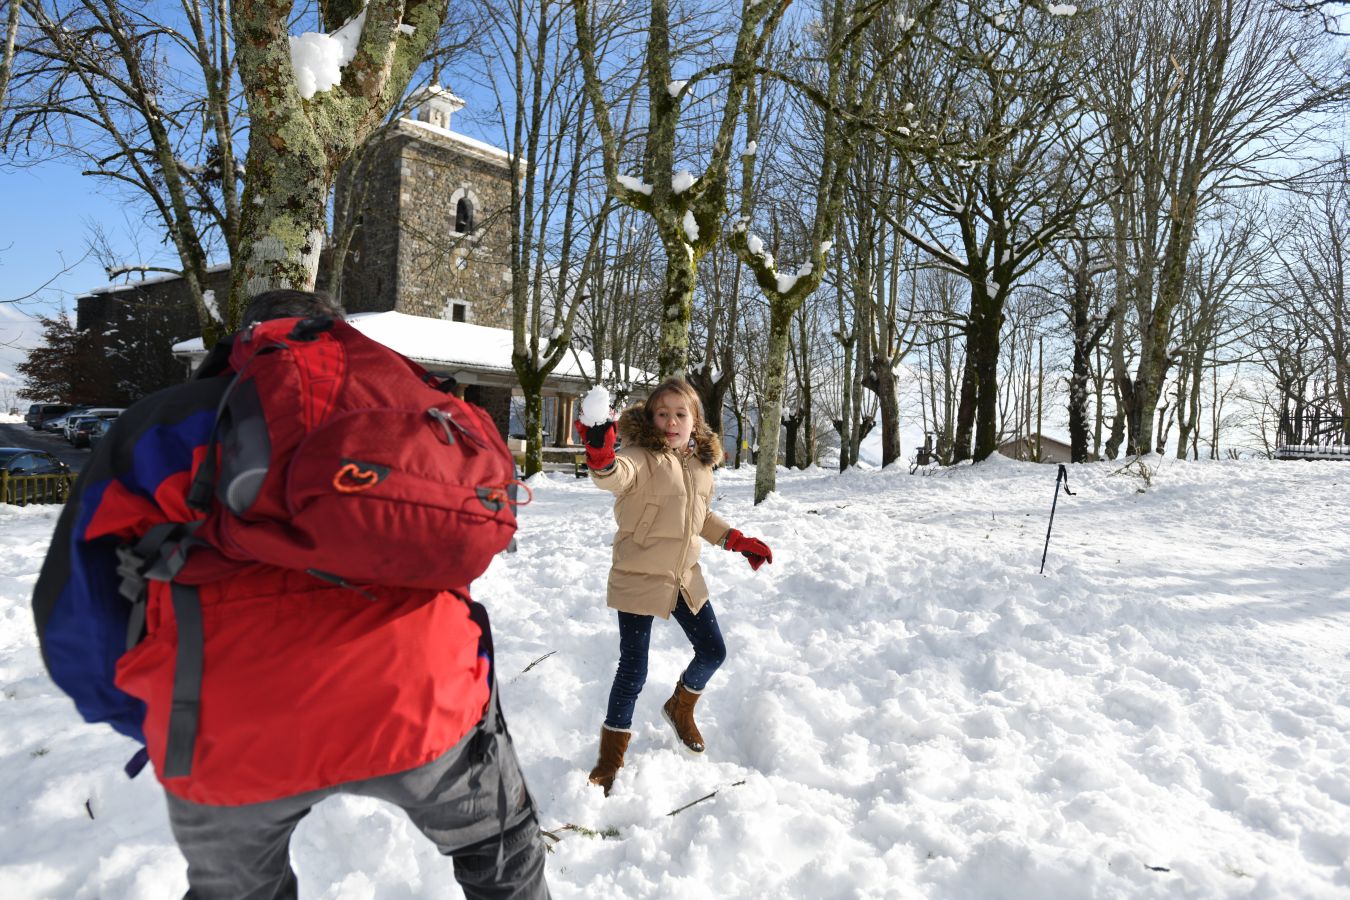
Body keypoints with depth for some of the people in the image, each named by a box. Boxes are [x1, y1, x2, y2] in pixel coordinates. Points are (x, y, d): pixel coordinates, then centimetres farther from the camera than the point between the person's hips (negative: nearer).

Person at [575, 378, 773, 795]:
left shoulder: (701, 463, 4)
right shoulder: (642, 457, -16)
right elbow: (617, 476, -40)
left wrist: (736, 540, 12)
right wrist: (601, 457, -61)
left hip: (684, 576, 6)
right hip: (639, 578, -6)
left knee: (712, 650, 14)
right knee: (633, 669, -2)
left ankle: (681, 707, 44)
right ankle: (612, 755, 19)